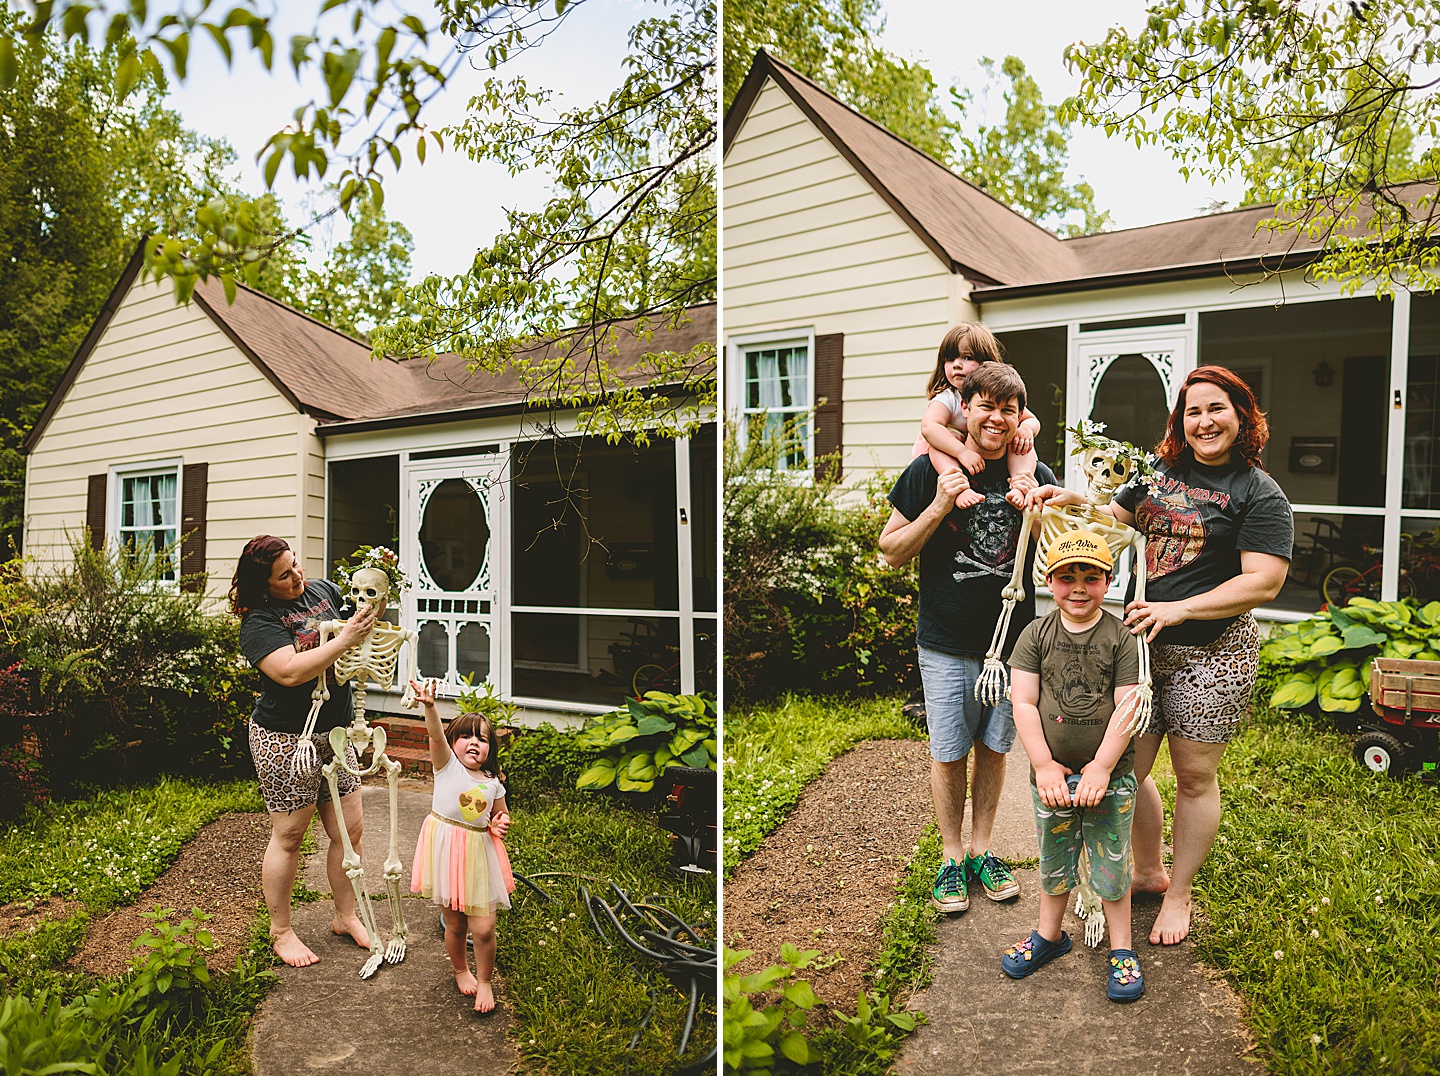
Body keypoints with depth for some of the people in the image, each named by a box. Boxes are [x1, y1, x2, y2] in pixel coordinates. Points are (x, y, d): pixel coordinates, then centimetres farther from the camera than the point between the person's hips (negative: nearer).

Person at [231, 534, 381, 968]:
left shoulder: (324, 591, 4)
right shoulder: (259, 622, -14)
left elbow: (367, 607, 20)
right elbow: (291, 671, -29)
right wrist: (345, 639, -30)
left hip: (334, 733, 6)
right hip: (285, 740, -6)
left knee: (350, 829, 10)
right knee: (288, 835, 6)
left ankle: (346, 916, 28)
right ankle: (281, 932, 24)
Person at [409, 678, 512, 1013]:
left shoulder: (492, 783, 6)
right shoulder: (447, 765, -4)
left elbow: (501, 815, 22)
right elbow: (435, 734, -24)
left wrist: (500, 823, -3)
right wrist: (429, 706, -43)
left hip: (478, 854, 2)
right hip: (446, 852, -2)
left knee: (483, 928, -3)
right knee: (455, 925, 10)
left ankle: (484, 981, 21)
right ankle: (460, 970, 39)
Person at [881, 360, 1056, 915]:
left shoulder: (1034, 476, 0)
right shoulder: (930, 470, -7)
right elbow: (892, 552, -6)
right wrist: (939, 508, -20)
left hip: (1013, 640, 2)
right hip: (948, 644, -2)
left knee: (994, 747, 14)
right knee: (948, 753, 6)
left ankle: (981, 849, 32)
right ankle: (951, 858, 25)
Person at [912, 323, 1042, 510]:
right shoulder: (947, 398, -14)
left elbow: (1032, 420, 6)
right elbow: (928, 426, -32)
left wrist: (1026, 429, -20)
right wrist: (963, 452, -44)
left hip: (997, 456, 3)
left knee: (1023, 438, -17)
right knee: (937, 442, -30)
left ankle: (1019, 487, -32)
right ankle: (961, 488, -48)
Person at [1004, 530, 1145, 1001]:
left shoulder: (1120, 637, -7)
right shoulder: (1036, 635, -3)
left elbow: (1127, 707, -11)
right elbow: (1023, 702, -6)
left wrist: (1102, 767, -15)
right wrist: (1043, 765, -11)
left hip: (1109, 773, -2)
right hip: (1051, 774, 2)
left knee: (1112, 864, 10)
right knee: (1054, 860, 17)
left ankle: (1121, 949, 28)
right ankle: (1049, 934, 37)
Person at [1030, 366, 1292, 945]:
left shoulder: (1260, 494, -7)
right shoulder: (1162, 472, 10)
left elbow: (1263, 582, -15)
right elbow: (1112, 518, 21)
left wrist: (1178, 610, -22)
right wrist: (1073, 502, -1)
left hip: (1211, 652, -5)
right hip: (1142, 642, 5)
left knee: (1193, 776, 8)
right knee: (1125, 767, 9)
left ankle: (1178, 893, 28)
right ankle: (1149, 871, 34)